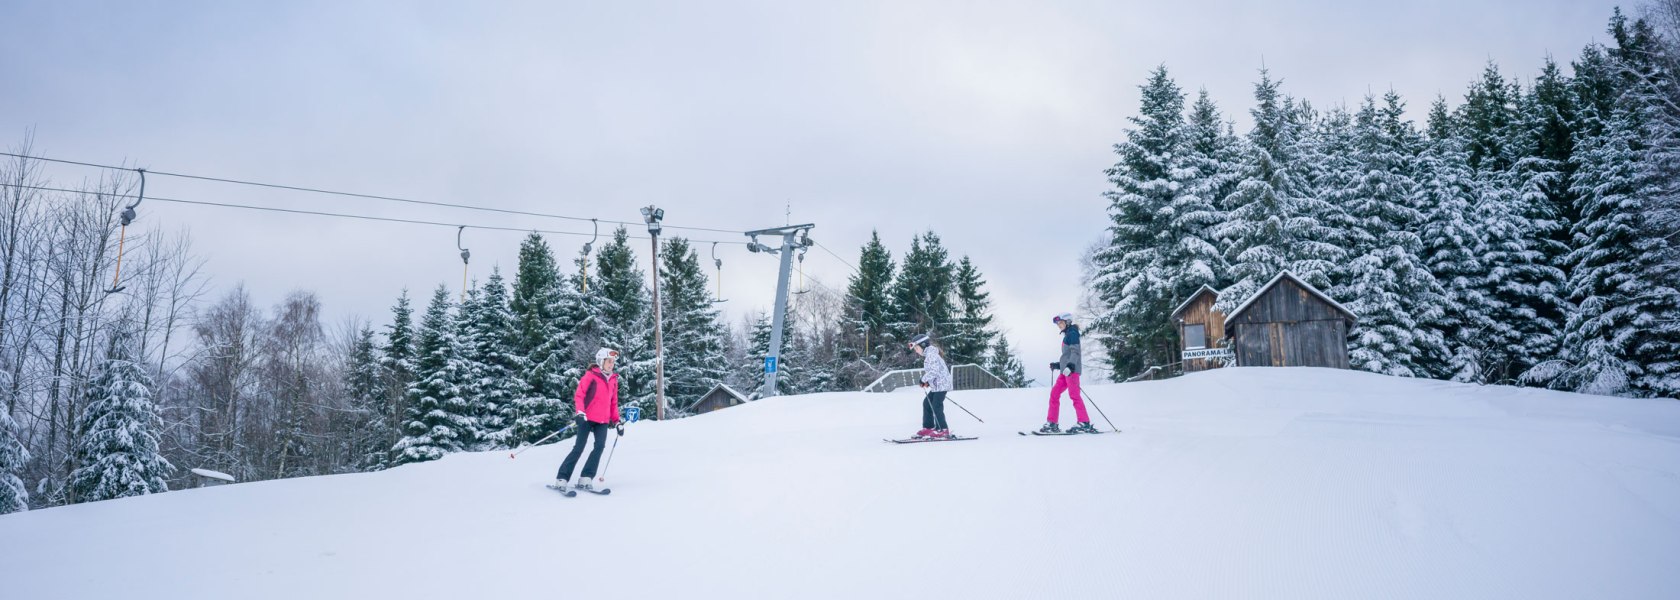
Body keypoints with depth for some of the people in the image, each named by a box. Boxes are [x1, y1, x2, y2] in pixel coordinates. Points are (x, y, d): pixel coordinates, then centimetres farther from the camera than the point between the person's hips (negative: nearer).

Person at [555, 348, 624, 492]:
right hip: (587, 418, -5)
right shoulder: (590, 375, -3)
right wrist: (580, 412, -23)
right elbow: (579, 395, -9)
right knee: (579, 448, -8)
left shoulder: (613, 379, 14)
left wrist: (616, 421, 17)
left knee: (600, 446, -13)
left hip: (603, 421, 5)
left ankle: (585, 479, -9)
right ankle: (562, 478, -1)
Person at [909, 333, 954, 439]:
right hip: (936, 385, 11)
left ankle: (943, 430, -7)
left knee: (936, 406, -10)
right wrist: (927, 381, 10)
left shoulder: (931, 355, -15)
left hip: (941, 384, -11)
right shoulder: (928, 355, 18)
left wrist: (924, 380, -14)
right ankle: (928, 427, 16)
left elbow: (934, 371, -23)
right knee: (927, 403, 12)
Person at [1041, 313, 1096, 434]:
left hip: (1071, 369, -10)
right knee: (1054, 393, 5)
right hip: (1065, 370, 10)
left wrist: (1070, 366, -26)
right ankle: (1052, 423, 5)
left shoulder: (1072, 333, -3)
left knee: (1074, 395, -15)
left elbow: (1075, 352, -15)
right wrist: (1058, 365, 29)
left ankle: (1085, 424, -17)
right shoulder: (1067, 335, 23)